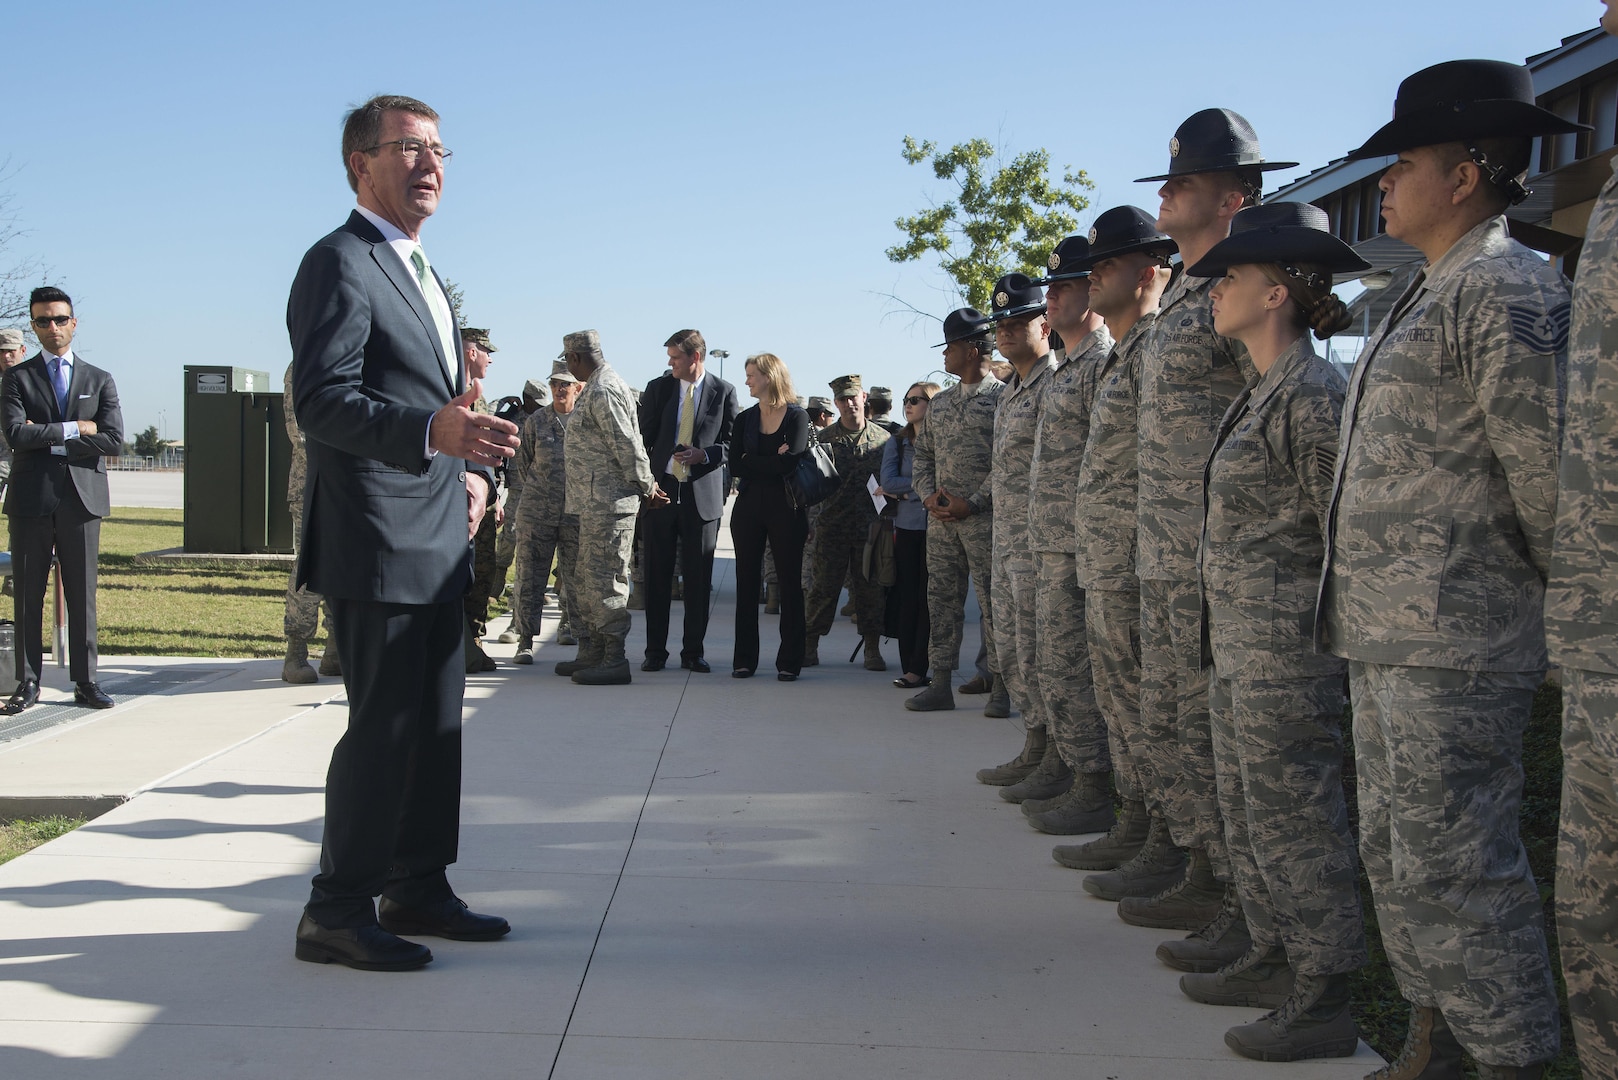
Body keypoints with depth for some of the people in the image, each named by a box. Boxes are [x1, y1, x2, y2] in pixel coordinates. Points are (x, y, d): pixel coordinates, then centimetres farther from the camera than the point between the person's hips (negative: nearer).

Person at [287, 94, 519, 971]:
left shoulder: (419, 273, 21)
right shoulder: (339, 263, -10)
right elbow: (322, 401, -22)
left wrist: (468, 467, 11)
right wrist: (434, 432, -36)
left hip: (436, 543, 10)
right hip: (376, 545, -10)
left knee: (435, 724, 14)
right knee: (384, 727, -6)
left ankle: (417, 889, 26)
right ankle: (337, 911, 6)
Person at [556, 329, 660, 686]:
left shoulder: (603, 392, -16)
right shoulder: (595, 389, 18)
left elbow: (628, 446, -19)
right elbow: (626, 446, 19)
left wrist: (647, 487, -9)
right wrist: (646, 486, 16)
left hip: (609, 503, -11)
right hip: (596, 503, 11)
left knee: (605, 580, -7)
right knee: (587, 577, 15)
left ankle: (614, 661, -3)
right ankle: (591, 653, 23)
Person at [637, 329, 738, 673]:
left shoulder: (723, 392, 2)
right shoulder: (657, 388, 6)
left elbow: (731, 442, 4)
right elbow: (643, 438, 8)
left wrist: (704, 455, -14)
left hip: (702, 494, -1)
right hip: (660, 489, 1)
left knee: (698, 577, 3)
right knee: (657, 576, 4)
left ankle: (693, 651, 13)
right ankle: (655, 651, 12)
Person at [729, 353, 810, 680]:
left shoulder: (797, 417, -2)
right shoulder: (744, 419, 10)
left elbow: (790, 463, -16)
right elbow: (735, 466, -2)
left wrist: (752, 461, -7)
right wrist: (772, 460, -9)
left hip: (785, 506, -4)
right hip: (749, 506, 4)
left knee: (789, 583, 0)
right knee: (746, 582, 4)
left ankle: (789, 661, 5)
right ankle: (744, 659, 10)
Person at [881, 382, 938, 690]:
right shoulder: (897, 442, 11)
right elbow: (888, 481, -1)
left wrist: (905, 489, -10)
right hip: (906, 527, 4)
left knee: (928, 598, -2)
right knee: (907, 597, 4)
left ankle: (917, 668, 2)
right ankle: (910, 667, 9)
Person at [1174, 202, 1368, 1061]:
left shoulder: (1313, 397, -16)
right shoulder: (1259, 395, 13)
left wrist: (1326, 643, -13)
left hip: (1288, 653, -10)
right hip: (1240, 647, 10)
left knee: (1293, 817, -1)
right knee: (1247, 812, 18)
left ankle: (1324, 998, 10)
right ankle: (1271, 955, 33)